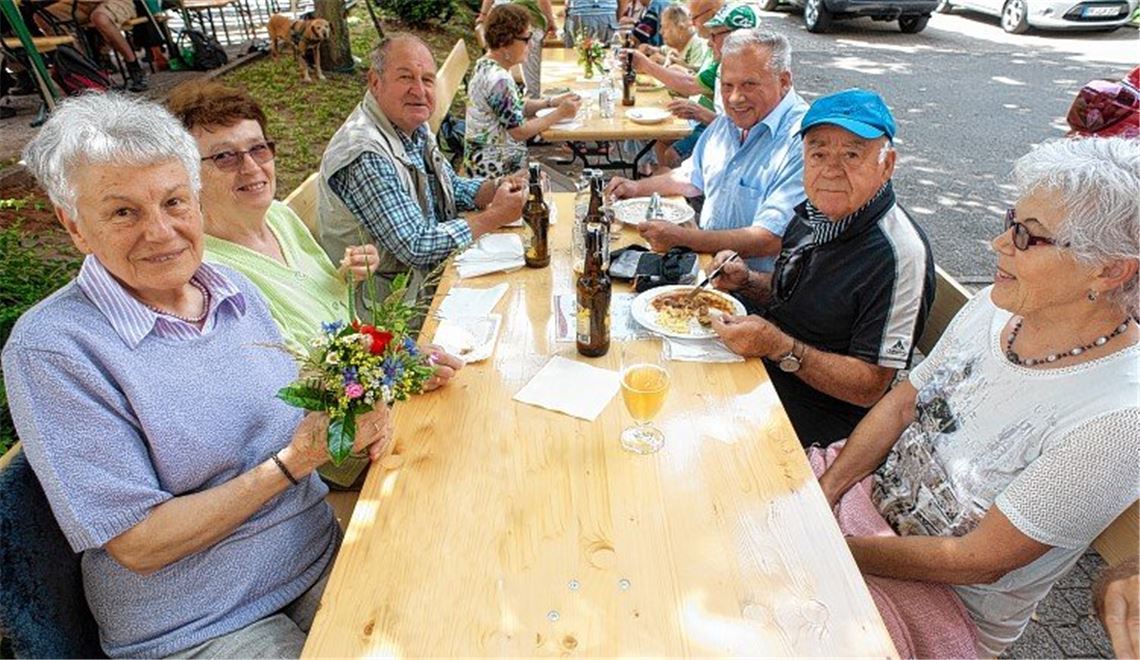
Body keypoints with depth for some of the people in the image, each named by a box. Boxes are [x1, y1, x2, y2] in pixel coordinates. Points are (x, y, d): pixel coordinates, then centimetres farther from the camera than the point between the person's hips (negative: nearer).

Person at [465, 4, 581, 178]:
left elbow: (516, 106, 14)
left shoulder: (486, 64, 4)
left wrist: (552, 101, 2)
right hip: (498, 168, -9)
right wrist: (560, 113, -14)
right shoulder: (498, 80, -26)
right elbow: (520, 131, -22)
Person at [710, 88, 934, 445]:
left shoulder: (899, 255, -23)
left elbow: (869, 387, -22)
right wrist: (746, 282, -1)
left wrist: (779, 347, -31)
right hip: (759, 372, 8)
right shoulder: (816, 213, 3)